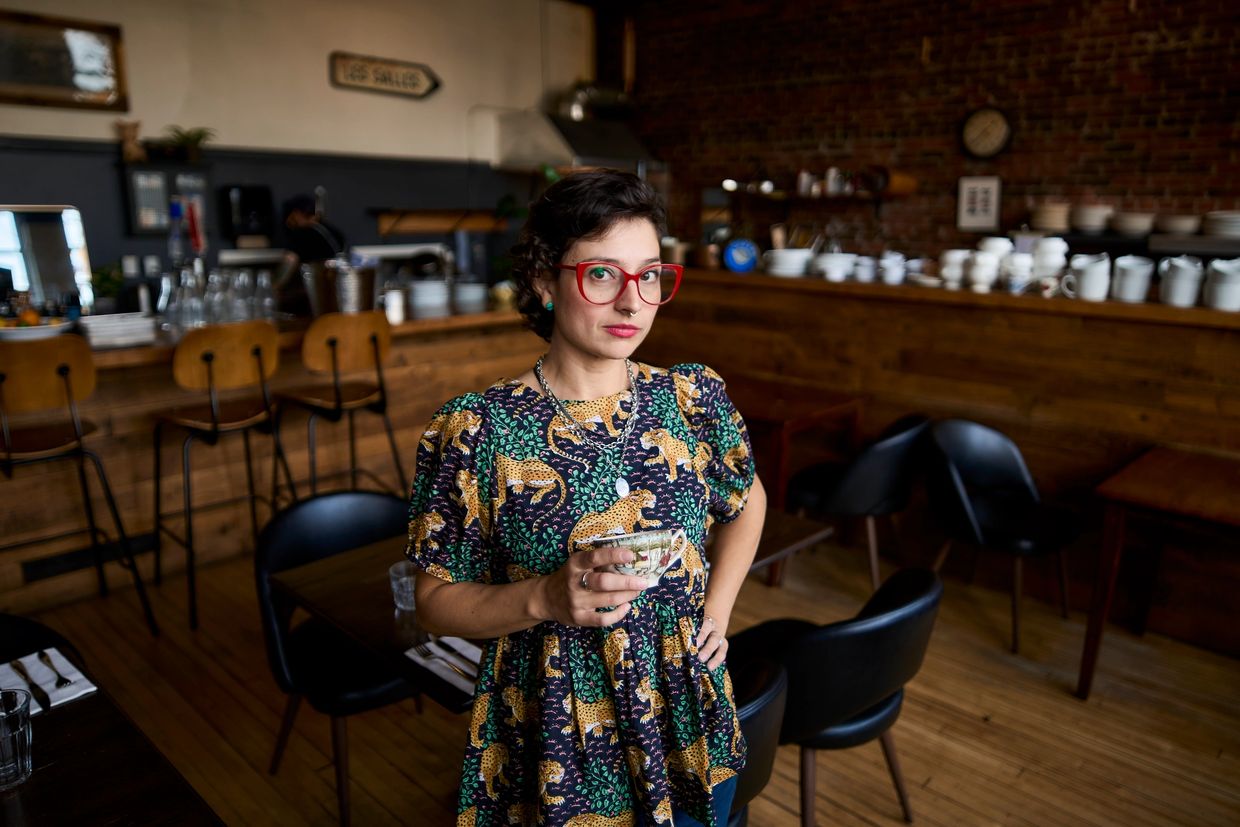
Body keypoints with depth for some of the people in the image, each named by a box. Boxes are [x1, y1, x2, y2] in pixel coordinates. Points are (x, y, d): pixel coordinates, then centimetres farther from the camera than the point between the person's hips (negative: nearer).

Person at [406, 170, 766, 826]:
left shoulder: (696, 397, -8)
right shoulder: (474, 430, -17)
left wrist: (716, 609, 2)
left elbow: (746, 502, 12)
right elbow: (436, 601, -10)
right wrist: (545, 599, -26)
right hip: (551, 741, -3)